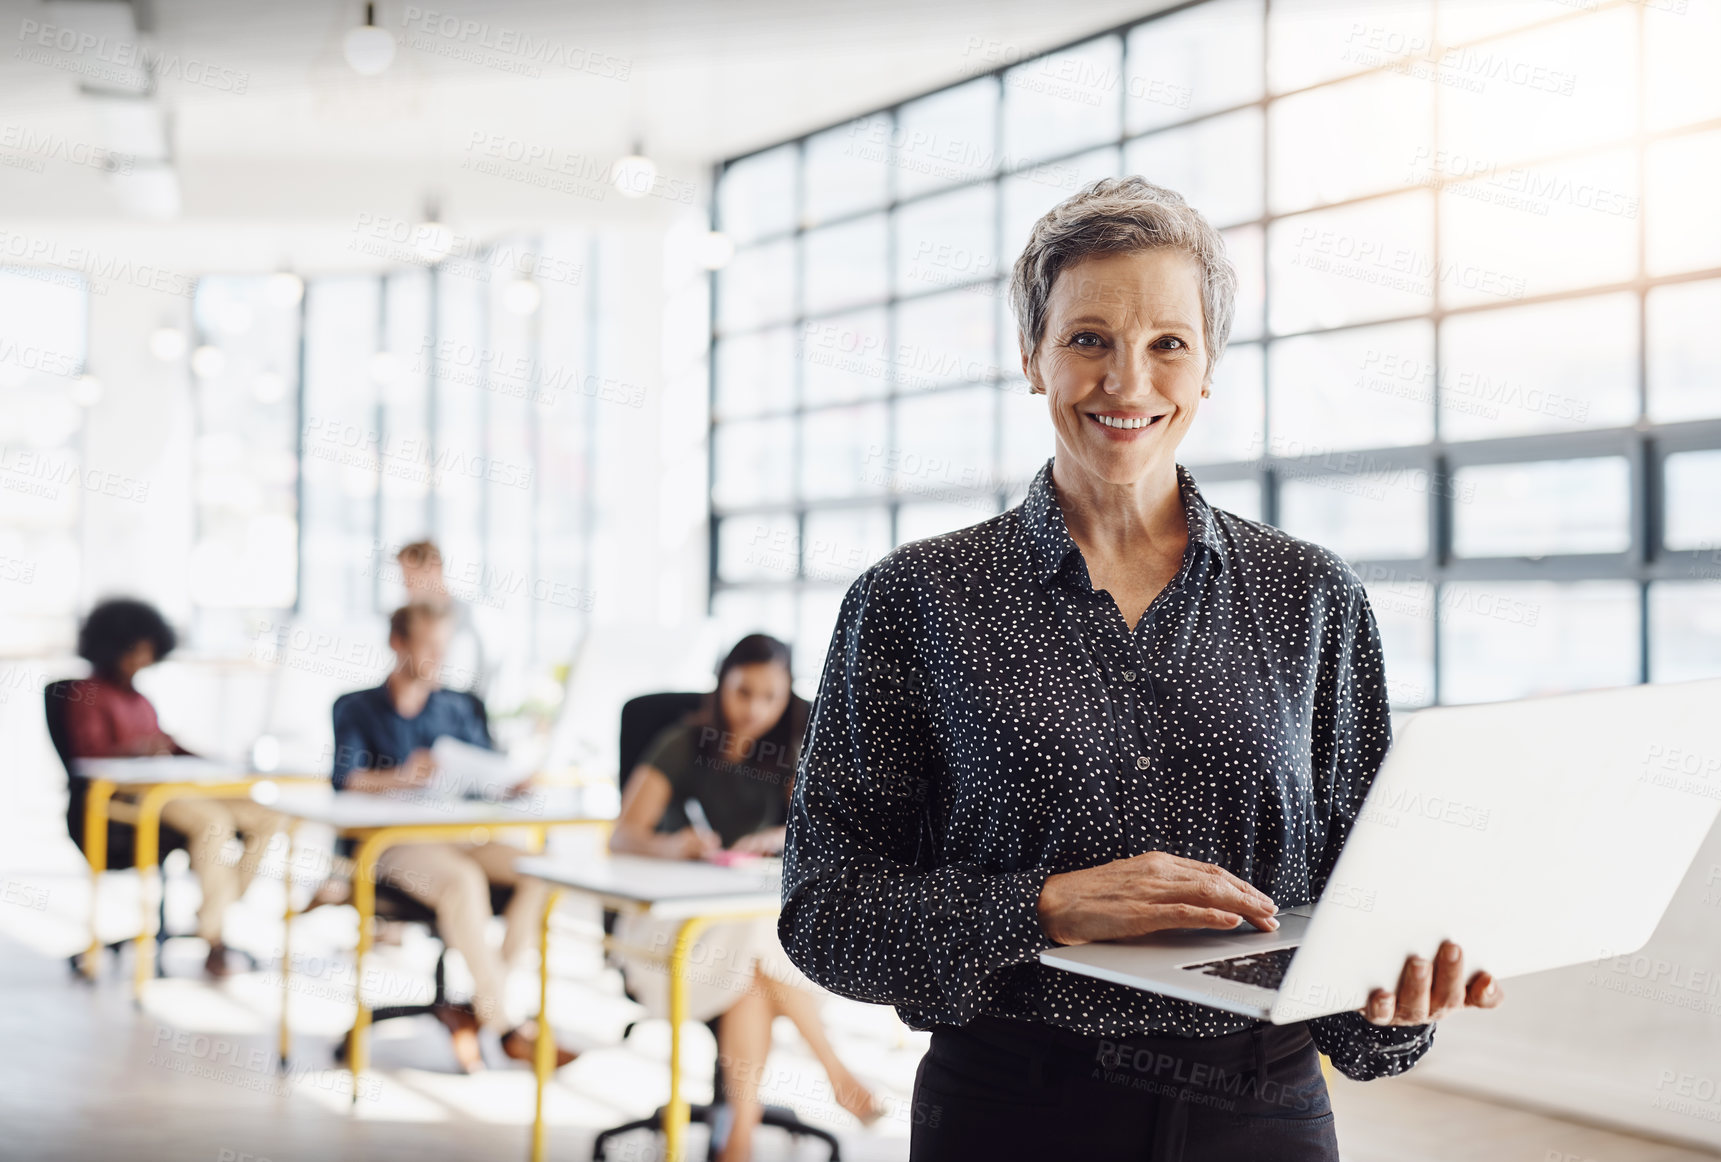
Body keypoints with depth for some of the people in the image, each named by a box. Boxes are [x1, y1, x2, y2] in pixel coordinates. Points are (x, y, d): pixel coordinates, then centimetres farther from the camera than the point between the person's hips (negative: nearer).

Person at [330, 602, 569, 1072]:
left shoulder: (461, 709, 22)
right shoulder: (357, 708, 11)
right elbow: (345, 779, -6)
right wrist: (401, 777, -25)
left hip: (461, 835, 4)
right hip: (391, 842, -4)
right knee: (463, 879, -36)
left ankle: (479, 1007, -21)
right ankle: (505, 1024, -28)